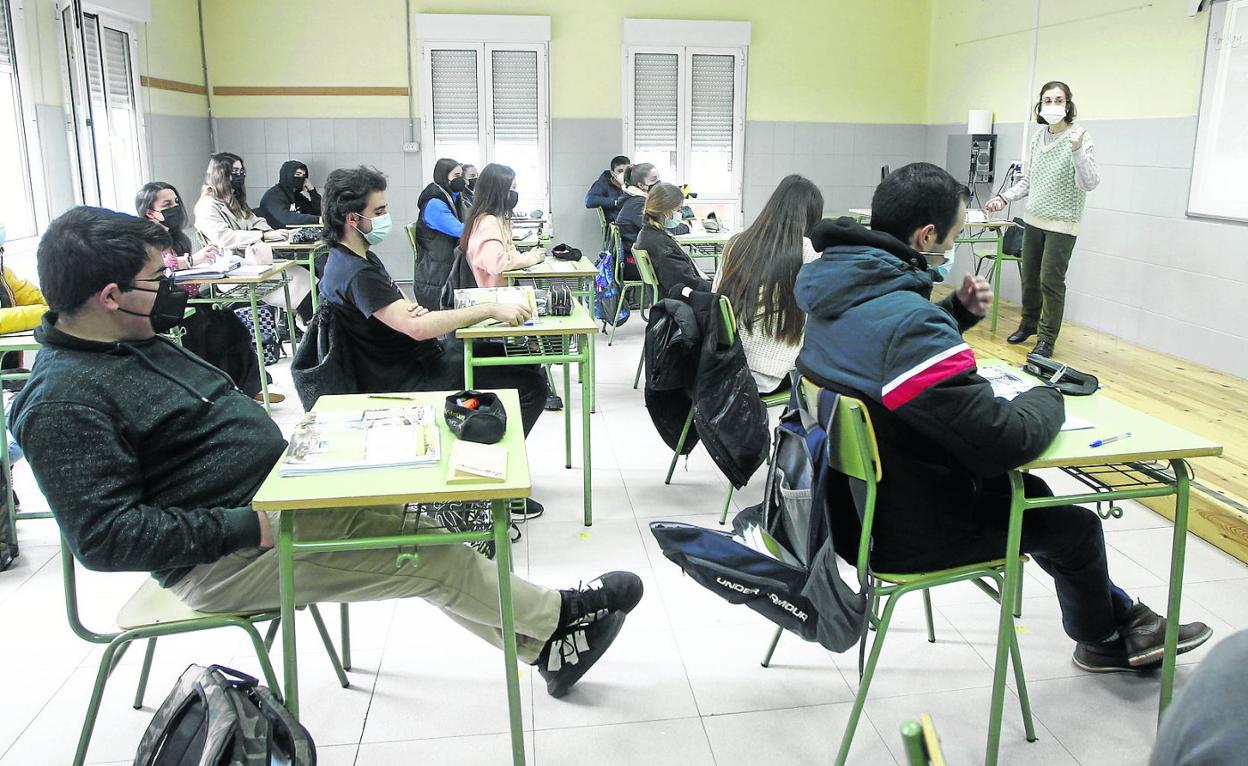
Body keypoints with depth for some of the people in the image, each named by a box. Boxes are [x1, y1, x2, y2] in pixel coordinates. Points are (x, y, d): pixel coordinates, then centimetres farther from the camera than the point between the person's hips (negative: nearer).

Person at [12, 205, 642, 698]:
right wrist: (248, 526, -25)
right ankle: (559, 617, 11)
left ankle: (546, 647, 13)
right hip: (219, 560, -9)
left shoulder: (133, 343, 10)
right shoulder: (63, 400, -20)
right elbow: (105, 536, -25)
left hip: (274, 497, 9)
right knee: (430, 555, -12)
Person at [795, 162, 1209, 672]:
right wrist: (1048, 399, -10)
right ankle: (1102, 638, 47)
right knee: (1077, 527, 15)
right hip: (903, 532, -9)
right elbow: (1004, 442, -32)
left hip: (849, 493, 9)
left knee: (1024, 489, 27)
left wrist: (958, 312, 0)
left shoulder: (837, 285, -3)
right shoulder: (908, 321, -34)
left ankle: (1122, 616, 46)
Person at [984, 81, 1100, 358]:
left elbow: (1090, 183, -21)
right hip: (1033, 220, 6)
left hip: (1062, 224, -6)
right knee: (1030, 277, 14)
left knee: (1051, 281, -4)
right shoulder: (1038, 137, 5)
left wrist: (1077, 150, -34)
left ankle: (1047, 339, 6)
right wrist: (1004, 197, 5)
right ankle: (1028, 324, 33)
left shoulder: (1079, 137, -12)